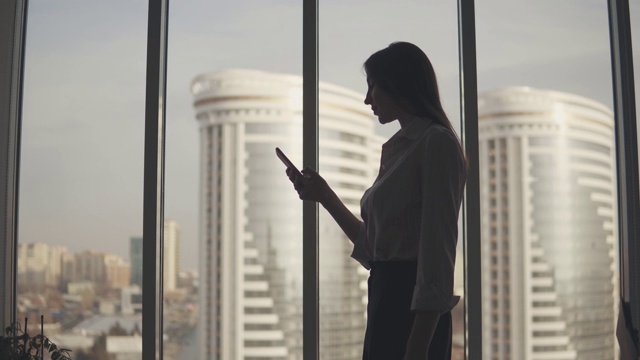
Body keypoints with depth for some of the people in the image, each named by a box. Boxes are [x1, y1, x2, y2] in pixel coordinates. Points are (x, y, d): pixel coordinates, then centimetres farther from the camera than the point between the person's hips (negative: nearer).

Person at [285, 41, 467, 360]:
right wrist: (325, 197, 16)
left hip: (412, 311, -9)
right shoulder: (398, 148, 17)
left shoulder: (436, 143, -10)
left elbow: (438, 251, -17)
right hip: (386, 300, 9)